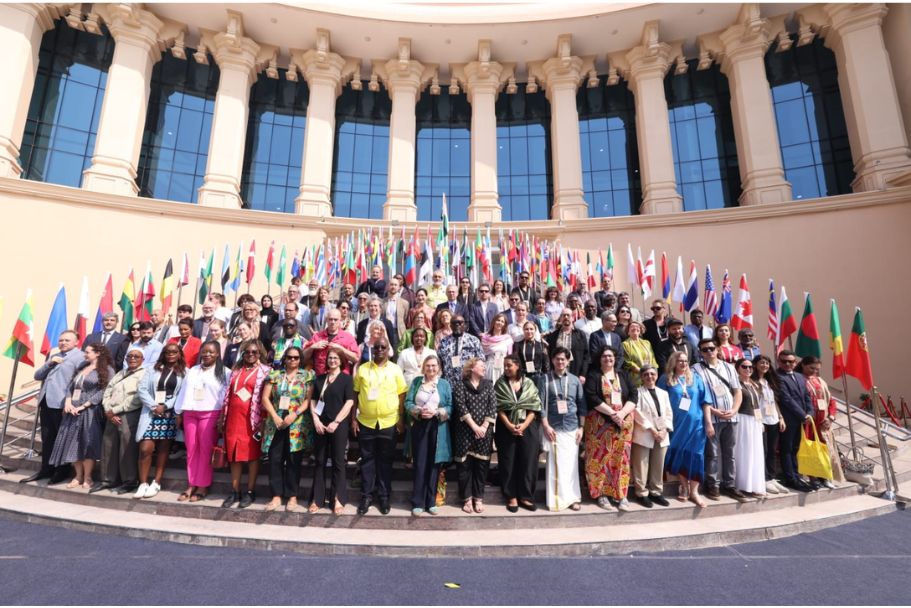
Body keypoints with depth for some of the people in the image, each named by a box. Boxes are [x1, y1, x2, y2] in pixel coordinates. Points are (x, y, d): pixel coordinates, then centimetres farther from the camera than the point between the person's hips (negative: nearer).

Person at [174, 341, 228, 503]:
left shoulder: (223, 372, 0)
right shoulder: (192, 370, 16)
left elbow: (225, 396, -5)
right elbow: (184, 391, 15)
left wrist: (222, 417, -11)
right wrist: (179, 413, 10)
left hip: (210, 414, -4)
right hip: (190, 414, 5)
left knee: (205, 450, -1)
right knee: (191, 450, 7)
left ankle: (202, 486, 6)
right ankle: (191, 485, 16)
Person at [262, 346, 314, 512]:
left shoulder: (307, 376, 3)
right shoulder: (275, 374, 8)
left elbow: (308, 399, -3)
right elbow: (265, 397, 4)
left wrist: (294, 414, -14)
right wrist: (275, 416, -7)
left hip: (298, 425, -2)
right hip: (276, 424, 2)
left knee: (294, 461, 4)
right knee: (275, 460, 3)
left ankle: (292, 497, 14)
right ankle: (276, 496, 15)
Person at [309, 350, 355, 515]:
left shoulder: (346, 378, 0)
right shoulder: (319, 379, 12)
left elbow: (349, 402, -7)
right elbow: (313, 401, 10)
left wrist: (336, 422, -14)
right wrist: (316, 420, -4)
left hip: (339, 425, -3)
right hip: (320, 425, 4)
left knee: (338, 461, 3)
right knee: (319, 461, 8)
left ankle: (338, 499, 12)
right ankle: (317, 498, 17)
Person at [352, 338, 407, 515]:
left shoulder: (395, 369, 1)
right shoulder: (362, 369, 3)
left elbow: (401, 396, 3)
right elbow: (355, 395, 5)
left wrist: (401, 419, 0)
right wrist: (354, 418, 1)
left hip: (389, 422, 0)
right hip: (366, 422, 1)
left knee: (385, 460, 9)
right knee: (367, 459, 9)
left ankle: (384, 496, 21)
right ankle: (366, 496, 21)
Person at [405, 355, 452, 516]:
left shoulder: (444, 384, 4)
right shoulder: (416, 381, 6)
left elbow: (450, 407, 0)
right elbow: (408, 403, 2)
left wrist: (436, 412, -16)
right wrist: (419, 411, -16)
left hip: (437, 427, 0)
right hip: (419, 426, 0)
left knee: (434, 464, 5)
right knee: (420, 464, 2)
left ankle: (431, 501, 17)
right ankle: (417, 502, 11)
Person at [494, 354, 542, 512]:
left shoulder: (529, 383, 3)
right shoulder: (500, 384, 2)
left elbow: (534, 407, -1)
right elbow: (499, 408, -4)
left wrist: (524, 425, -12)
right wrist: (509, 425, -15)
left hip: (528, 428, 1)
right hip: (506, 428, -1)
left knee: (528, 462, 3)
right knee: (508, 463, 3)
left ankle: (525, 496, 15)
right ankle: (511, 497, 14)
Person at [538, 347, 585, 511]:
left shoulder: (575, 380, 8)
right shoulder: (545, 380, 1)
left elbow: (582, 405, 10)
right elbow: (541, 404, -3)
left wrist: (581, 427, 4)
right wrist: (546, 426, -9)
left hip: (572, 428, 2)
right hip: (553, 428, -2)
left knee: (571, 464, 7)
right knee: (555, 464, 1)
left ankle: (573, 497, 19)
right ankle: (556, 498, 11)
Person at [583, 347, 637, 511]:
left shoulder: (623, 375, 11)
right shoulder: (593, 376, 1)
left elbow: (634, 396, 1)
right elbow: (591, 397, -12)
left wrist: (622, 413, -14)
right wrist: (612, 413, -18)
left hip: (623, 423, 3)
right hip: (600, 423, -2)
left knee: (620, 457, 4)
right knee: (601, 457, 0)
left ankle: (620, 494, 12)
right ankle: (601, 493, 9)